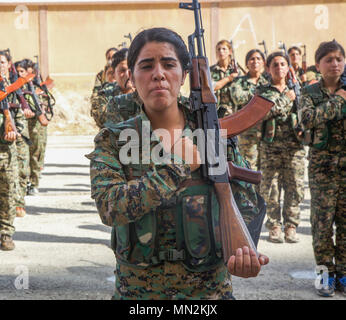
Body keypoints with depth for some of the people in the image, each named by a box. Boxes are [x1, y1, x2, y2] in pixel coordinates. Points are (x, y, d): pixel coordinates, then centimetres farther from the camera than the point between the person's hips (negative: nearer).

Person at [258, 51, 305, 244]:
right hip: (270, 145, -2)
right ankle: (274, 227, 10)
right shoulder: (263, 91, 6)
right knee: (271, 187, 0)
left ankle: (291, 226, 11)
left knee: (294, 187, 1)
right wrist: (286, 99, -9)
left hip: (294, 146, 2)